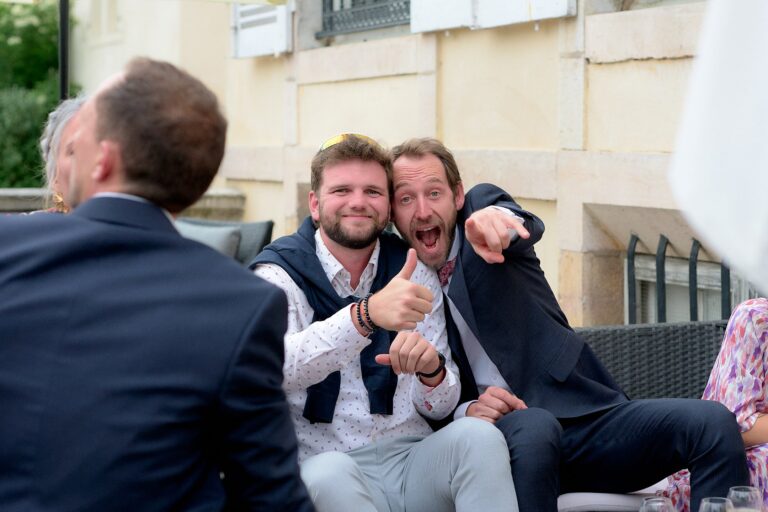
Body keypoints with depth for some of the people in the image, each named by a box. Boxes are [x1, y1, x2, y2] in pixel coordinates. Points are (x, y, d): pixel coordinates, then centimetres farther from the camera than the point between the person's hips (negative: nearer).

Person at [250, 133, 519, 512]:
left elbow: (440, 407, 8)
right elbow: (277, 368, -25)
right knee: (329, 474, -37)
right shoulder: (278, 274, -2)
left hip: (414, 461, 3)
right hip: (325, 464, -3)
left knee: (478, 435, -27)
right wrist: (367, 315, -41)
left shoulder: (413, 271, 9)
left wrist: (431, 370, -17)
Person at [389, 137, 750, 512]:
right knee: (533, 426, -38)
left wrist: (500, 218, -43)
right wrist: (465, 411, -15)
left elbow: (528, 227, -17)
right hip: (495, 435, -1)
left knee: (712, 423, -21)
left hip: (583, 416, 2)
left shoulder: (482, 205, 9)